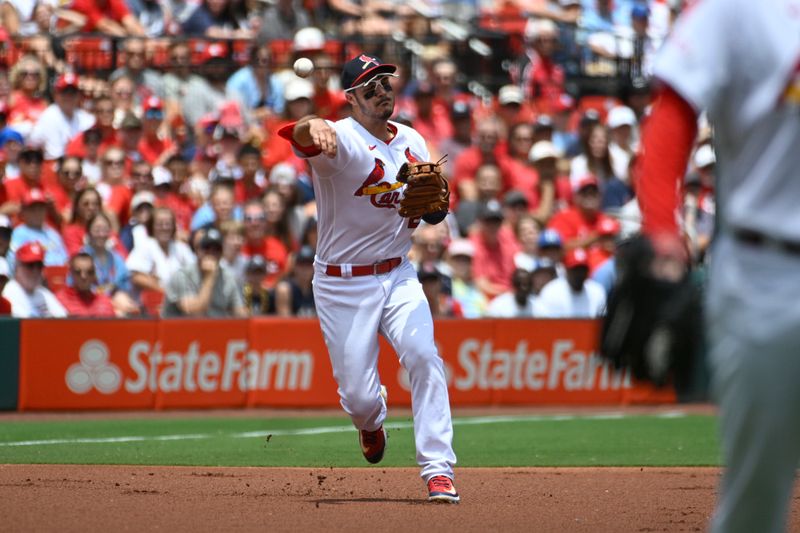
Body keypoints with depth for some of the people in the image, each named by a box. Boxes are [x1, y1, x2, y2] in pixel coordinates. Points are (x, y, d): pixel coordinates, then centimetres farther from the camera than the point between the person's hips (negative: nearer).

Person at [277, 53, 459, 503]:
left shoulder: (412, 142, 5)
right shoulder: (343, 139, -14)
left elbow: (433, 216, 14)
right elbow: (300, 136, -38)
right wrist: (314, 127, -64)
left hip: (399, 276, 4)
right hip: (343, 285, -3)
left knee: (424, 357, -20)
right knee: (358, 396, -1)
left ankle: (438, 470, -16)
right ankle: (373, 420, 39)